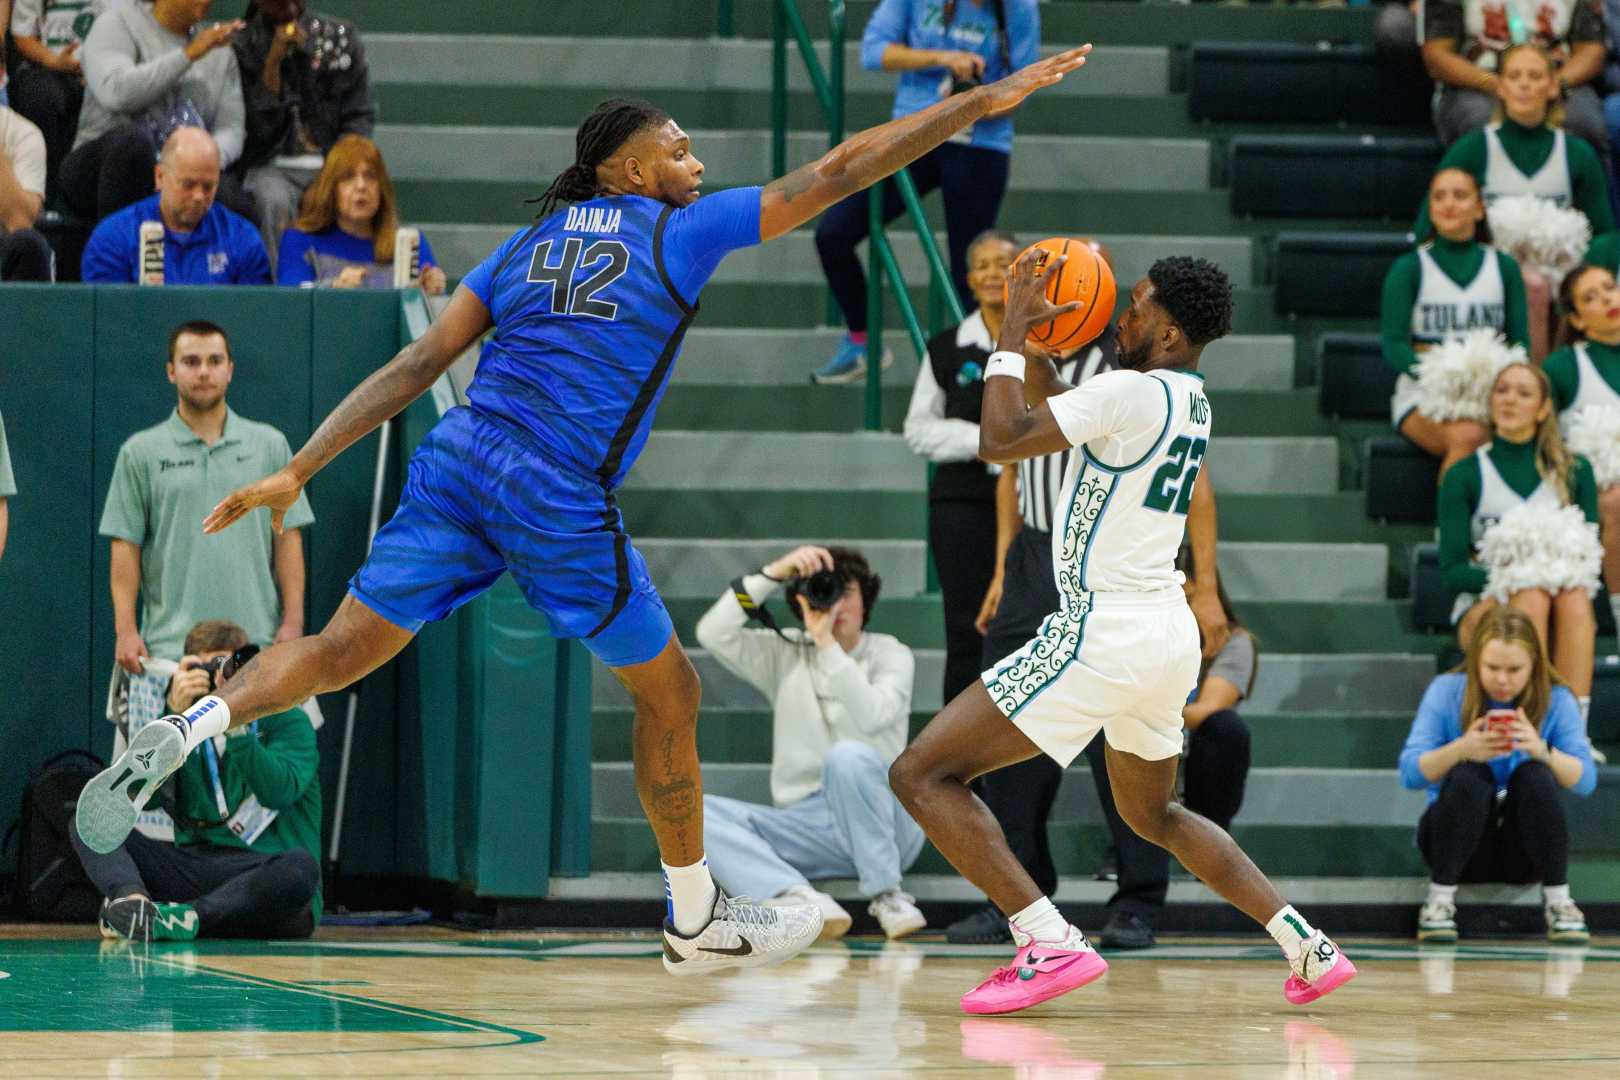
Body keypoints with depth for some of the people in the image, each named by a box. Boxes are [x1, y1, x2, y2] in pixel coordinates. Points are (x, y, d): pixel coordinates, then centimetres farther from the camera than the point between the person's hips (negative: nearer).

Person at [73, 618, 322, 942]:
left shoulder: (287, 722, 6)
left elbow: (278, 792, -15)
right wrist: (174, 714, -16)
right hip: (195, 872, 4)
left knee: (302, 867, -37)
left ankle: (180, 917, -47)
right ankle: (132, 899, -43)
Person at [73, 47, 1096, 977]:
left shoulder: (531, 243, 18)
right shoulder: (681, 232, 4)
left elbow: (415, 366, 11)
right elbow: (835, 174, 4)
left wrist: (299, 471, 9)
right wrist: (986, 101, 9)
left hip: (459, 462, 5)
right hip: (562, 504, -5)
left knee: (340, 652, 7)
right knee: (669, 692, 14)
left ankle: (192, 726, -20)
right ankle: (696, 922, 24)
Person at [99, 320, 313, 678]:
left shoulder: (271, 446, 9)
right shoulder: (139, 453, 6)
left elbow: (287, 539, 7)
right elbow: (125, 546, 3)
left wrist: (292, 622, -2)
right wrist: (126, 630, -6)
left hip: (258, 644, 1)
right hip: (170, 645, -1)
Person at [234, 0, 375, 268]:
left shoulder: (341, 36, 9)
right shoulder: (242, 46, 3)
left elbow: (361, 115, 8)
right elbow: (255, 127, -4)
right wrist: (273, 61, -12)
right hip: (272, 164, -1)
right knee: (274, 202, -35)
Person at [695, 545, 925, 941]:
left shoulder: (891, 656, 2)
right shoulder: (783, 655, 12)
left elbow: (871, 716, -19)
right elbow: (712, 634, -4)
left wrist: (826, 641, -19)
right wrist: (775, 572, -9)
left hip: (881, 823, -3)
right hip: (806, 827, 3)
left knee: (848, 756, -37)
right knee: (693, 811, -22)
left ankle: (887, 895, -26)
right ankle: (798, 898, -44)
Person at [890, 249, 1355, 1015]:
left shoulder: (1131, 392, -16)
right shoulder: (1190, 400, 12)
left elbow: (1000, 440, -16)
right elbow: (1050, 415, 24)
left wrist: (1013, 331, -6)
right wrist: (1031, 335, 13)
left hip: (1106, 632, -10)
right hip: (1168, 632, 10)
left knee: (922, 774, -7)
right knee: (1154, 815, 31)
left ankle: (1050, 945, -17)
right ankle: (1310, 949, 22)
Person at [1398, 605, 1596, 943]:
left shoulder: (1556, 700, -4)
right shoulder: (1446, 691, -6)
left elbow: (1585, 780, -14)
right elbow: (1410, 773, -14)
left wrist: (1543, 752, -34)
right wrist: (1460, 750, -33)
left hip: (1522, 852, 1)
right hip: (1459, 837, -1)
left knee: (1534, 776, -28)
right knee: (1468, 775, -30)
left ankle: (1558, 900, -19)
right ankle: (1440, 897, -20)